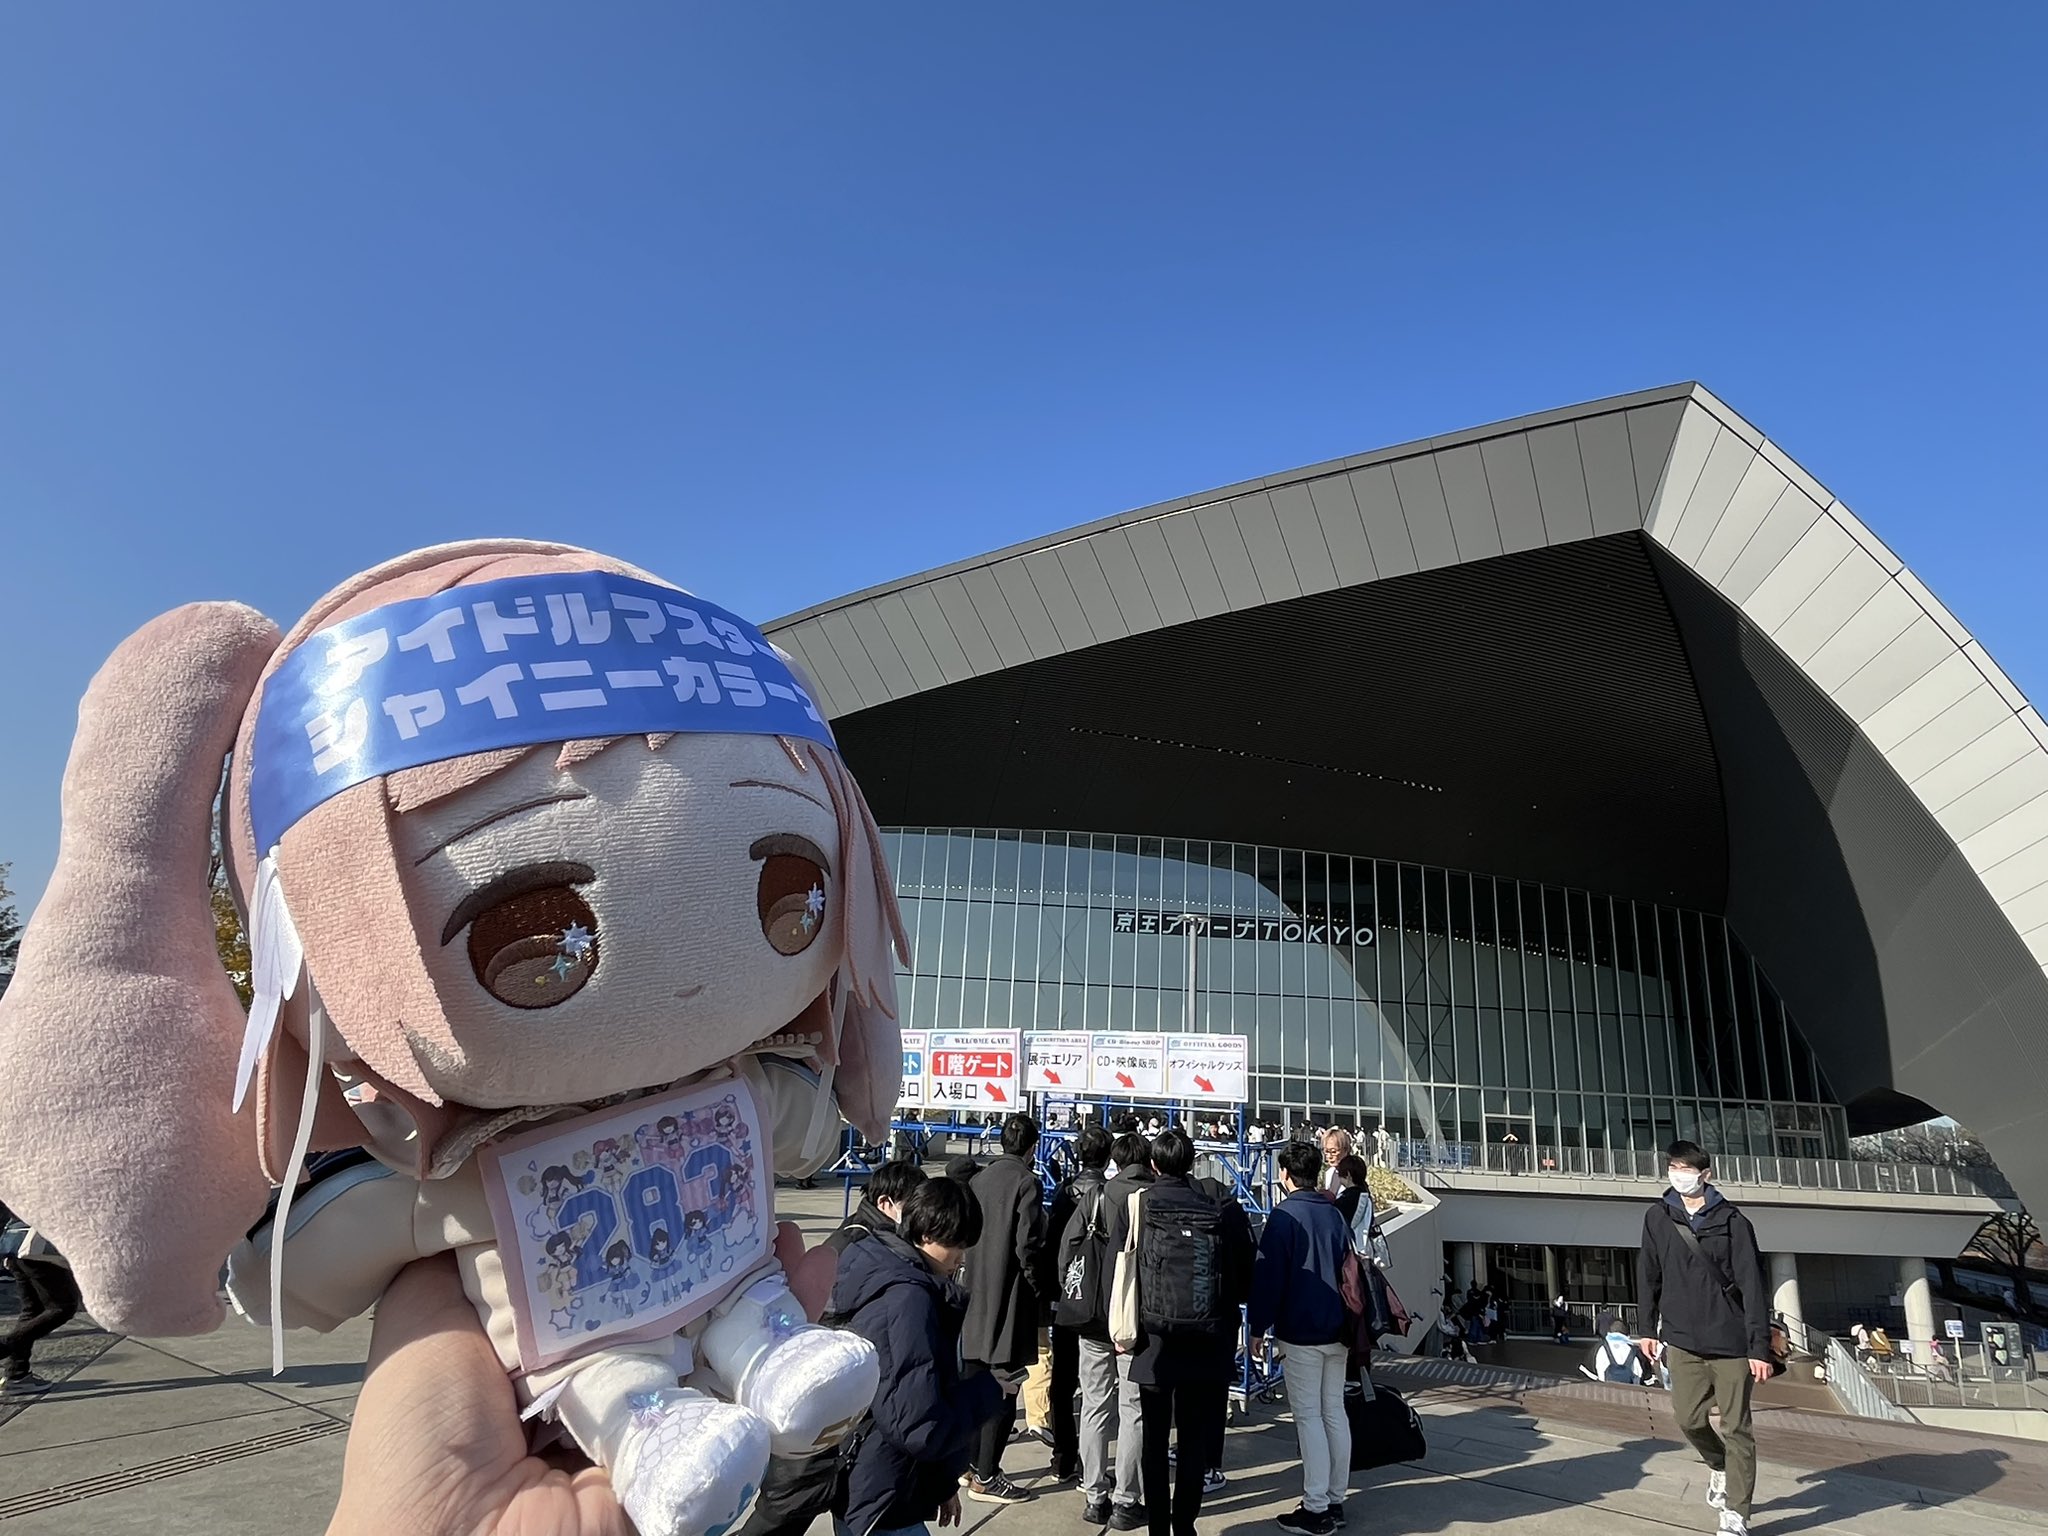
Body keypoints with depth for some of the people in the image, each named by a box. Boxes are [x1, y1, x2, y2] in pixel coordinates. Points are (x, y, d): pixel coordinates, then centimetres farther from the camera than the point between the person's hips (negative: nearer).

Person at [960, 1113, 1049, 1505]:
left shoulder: (979, 1179, 6)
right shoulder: (1027, 1182, -13)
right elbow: (1028, 1247, -16)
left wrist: (975, 1282, 17)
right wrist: (1043, 1292, -4)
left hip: (976, 1298, 7)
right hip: (1010, 1301, -7)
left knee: (975, 1382, 17)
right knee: (1003, 1389, 1)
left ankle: (970, 1462, 27)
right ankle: (985, 1477, 5)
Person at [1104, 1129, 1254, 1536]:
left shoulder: (1131, 1207, -10)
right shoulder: (1223, 1210, -8)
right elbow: (1245, 1281, -2)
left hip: (1152, 1343, -1)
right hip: (1205, 1345, 1)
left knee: (1154, 1440, 13)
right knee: (1194, 1441, 13)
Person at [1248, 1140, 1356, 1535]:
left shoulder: (1285, 1215, -12)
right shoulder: (1335, 1213, 8)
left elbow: (1268, 1274, -15)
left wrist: (1258, 1325, -7)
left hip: (1301, 1331, -7)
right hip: (1337, 1329, 7)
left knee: (1309, 1416, -2)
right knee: (1334, 1412, 12)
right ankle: (1335, 1501, 18)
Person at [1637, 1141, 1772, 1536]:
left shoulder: (1732, 1220, -8)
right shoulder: (1657, 1217, 1)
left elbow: (1753, 1285, -10)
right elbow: (1649, 1275, 9)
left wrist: (1760, 1346, -14)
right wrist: (1648, 1328, 11)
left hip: (1731, 1340, -3)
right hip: (1683, 1340, 3)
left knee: (1736, 1427, 3)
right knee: (1689, 1418, 3)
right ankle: (1718, 1467, 34)